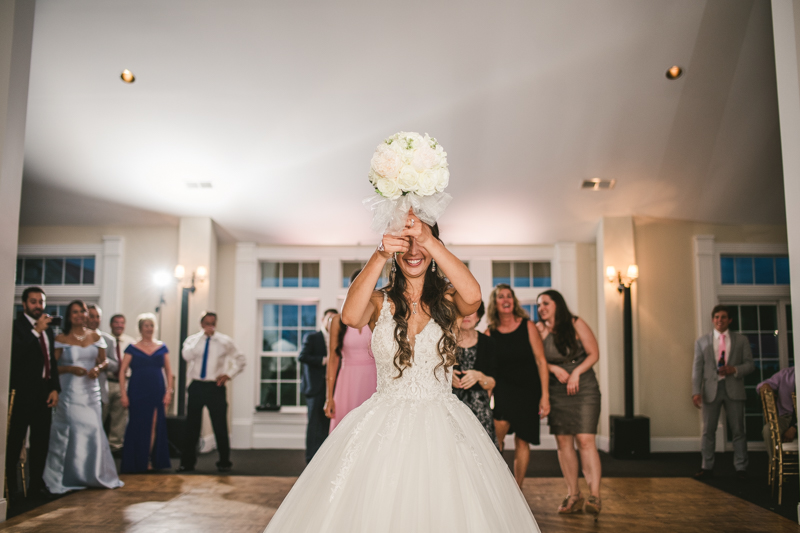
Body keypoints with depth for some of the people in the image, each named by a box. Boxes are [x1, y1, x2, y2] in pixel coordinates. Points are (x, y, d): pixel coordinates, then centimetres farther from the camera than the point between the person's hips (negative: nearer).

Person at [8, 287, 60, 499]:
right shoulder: (17, 325, -5)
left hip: (44, 392, 6)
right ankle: (9, 485, 9)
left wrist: (55, 388, 8)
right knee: (15, 441, 0)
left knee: (41, 441, 10)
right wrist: (36, 330, -21)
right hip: (23, 392, -6)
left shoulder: (48, 330, 15)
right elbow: (15, 353, -21)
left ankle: (36, 484, 18)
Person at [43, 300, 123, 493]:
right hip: (69, 392, -3)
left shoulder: (95, 336, 9)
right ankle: (67, 477, 8)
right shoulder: (61, 339, -1)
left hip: (91, 391, 3)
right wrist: (70, 369, -19)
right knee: (69, 432, -3)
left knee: (93, 430, 3)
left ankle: (94, 475, 15)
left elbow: (104, 360, 14)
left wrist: (98, 368, -6)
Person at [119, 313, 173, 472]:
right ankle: (137, 462, 11)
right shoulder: (132, 349, 3)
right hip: (137, 394, -2)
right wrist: (123, 394, -6)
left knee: (155, 427, 2)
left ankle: (150, 460, 14)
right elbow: (122, 372, 1)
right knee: (137, 427, 0)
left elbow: (168, 371, 10)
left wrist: (168, 392, 2)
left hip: (157, 393, 2)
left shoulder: (162, 348, 9)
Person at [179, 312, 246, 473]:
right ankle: (187, 462, 18)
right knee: (192, 426, 6)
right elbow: (187, 356, -17)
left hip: (215, 387, -1)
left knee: (220, 426, 0)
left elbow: (241, 360, 11)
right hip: (196, 386, 1)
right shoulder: (193, 339, 5)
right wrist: (202, 335, -16)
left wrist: (229, 374, -2)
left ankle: (224, 462, 12)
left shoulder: (225, 341, 4)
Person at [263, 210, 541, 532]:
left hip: (441, 429, 0)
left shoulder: (448, 300, 3)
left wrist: (429, 241, -28)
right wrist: (380, 254, -29)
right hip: (384, 429, 0)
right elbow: (350, 317, -19)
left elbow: (473, 296, -21)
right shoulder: (380, 302, 4)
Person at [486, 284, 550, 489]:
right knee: (499, 425, -25)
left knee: (522, 441, 4)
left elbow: (541, 361, -3)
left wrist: (545, 395, -8)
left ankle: (517, 489, 18)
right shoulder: (490, 332, 1)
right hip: (503, 388, 0)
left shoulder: (527, 326, -2)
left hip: (528, 389, 0)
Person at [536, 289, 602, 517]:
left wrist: (576, 372, -15)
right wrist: (555, 369, -11)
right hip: (556, 392, 3)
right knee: (563, 442, 1)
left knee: (585, 440, -13)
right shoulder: (539, 330, 4)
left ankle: (594, 495, -12)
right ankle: (573, 495, 10)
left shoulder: (576, 324, -3)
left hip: (583, 388, -3)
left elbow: (594, 354, -3)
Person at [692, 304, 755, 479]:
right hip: (711, 389, 0)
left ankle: (741, 467, 13)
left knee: (738, 430, 3)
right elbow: (697, 368, 3)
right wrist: (696, 391, -8)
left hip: (734, 389, 0)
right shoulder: (702, 342, 8)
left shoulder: (741, 340, 9)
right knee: (708, 430, 3)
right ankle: (707, 467, 11)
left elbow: (750, 364, 6)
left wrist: (734, 369, -14)